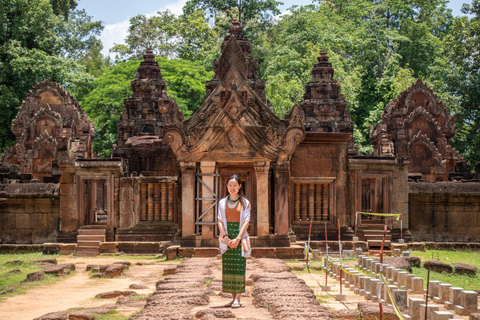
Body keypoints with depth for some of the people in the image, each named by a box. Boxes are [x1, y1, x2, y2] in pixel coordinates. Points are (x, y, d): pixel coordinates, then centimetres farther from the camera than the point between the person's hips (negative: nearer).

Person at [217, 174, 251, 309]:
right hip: (226, 238, 3)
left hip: (240, 238, -2)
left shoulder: (245, 203, 3)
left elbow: (246, 222, -3)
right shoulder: (222, 202, 9)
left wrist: (238, 239, -13)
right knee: (227, 267, 1)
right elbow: (220, 221, 4)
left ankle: (238, 299, -8)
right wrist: (225, 237, -10)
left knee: (239, 266, -7)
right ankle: (233, 297, 8)